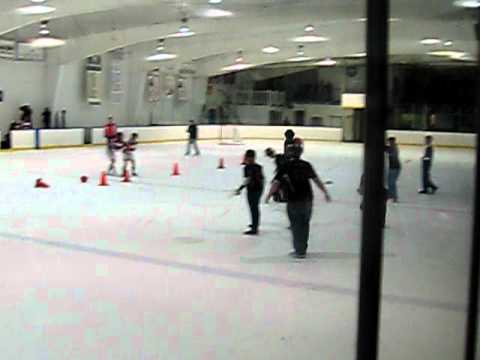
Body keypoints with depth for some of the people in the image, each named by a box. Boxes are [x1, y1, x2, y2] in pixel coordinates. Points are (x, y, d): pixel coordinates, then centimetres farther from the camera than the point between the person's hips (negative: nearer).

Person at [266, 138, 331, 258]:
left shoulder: (285, 167, -9)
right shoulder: (306, 165, 0)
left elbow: (276, 182, -11)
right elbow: (317, 180, 4)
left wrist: (268, 196, 0)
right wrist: (326, 192, 15)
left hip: (293, 201, -3)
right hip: (307, 200, 4)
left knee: (296, 226, 7)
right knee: (304, 224, 17)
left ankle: (299, 251, 9)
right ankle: (302, 248, 27)